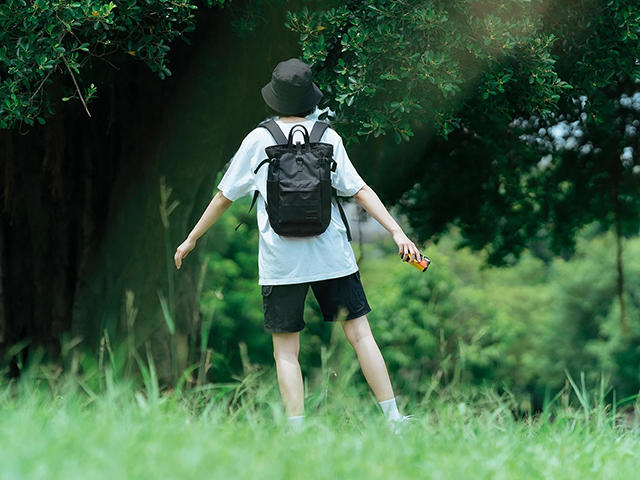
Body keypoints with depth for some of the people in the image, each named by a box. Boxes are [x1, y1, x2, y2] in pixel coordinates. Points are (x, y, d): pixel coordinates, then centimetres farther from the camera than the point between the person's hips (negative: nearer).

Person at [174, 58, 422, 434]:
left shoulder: (259, 140, 1)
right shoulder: (327, 137, 3)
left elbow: (224, 197, 7)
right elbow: (360, 190, -2)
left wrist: (192, 239, 18)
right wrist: (397, 232, -1)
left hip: (281, 261, -1)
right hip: (331, 255, 1)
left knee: (286, 351, 4)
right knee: (360, 334, 6)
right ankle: (394, 418, 4)